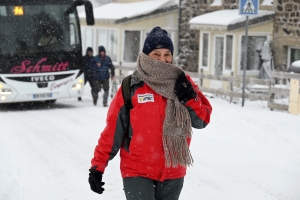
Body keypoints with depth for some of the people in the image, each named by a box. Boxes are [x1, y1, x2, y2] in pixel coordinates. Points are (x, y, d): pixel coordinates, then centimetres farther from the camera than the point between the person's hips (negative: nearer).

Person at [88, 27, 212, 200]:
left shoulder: (183, 82, 2)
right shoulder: (131, 87, -7)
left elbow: (203, 120, 1)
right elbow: (112, 129, -5)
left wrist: (190, 98, -16)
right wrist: (98, 165, -5)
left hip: (173, 172, 4)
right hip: (137, 171, -3)